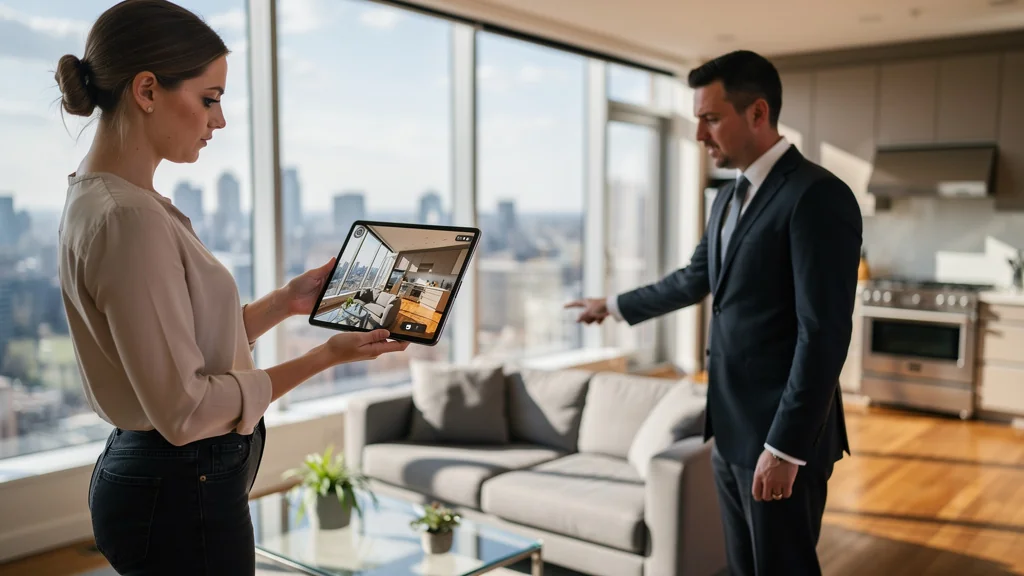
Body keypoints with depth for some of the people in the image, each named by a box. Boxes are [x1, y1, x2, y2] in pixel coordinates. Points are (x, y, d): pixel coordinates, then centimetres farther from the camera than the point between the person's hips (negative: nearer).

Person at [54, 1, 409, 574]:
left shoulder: (99, 199, 6)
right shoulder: (128, 218, -24)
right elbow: (185, 409, -23)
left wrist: (284, 303, 4)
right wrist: (326, 357, -18)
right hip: (183, 496, -9)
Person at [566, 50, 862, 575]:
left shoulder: (818, 196, -17)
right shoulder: (728, 197, 12)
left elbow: (824, 334, -21)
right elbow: (695, 280, 26)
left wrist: (784, 447, -21)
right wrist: (615, 306, 36)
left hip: (780, 435, -8)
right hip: (730, 430, 8)